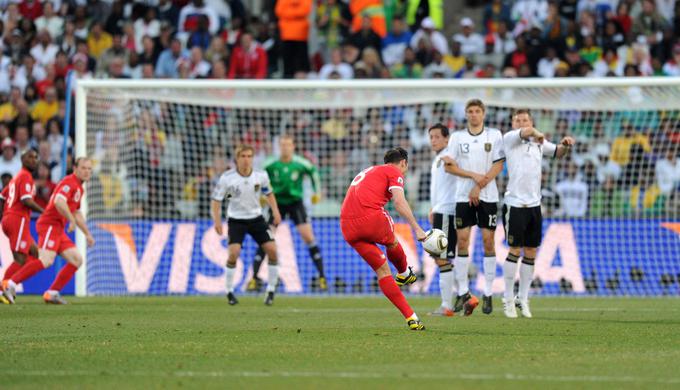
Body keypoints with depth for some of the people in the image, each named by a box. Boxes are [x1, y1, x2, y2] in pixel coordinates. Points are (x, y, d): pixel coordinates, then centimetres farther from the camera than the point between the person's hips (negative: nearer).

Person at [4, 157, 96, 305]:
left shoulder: (79, 188, 21)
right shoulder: (69, 182, -11)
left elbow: (77, 214, 33)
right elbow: (59, 202, -29)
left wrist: (87, 234, 34)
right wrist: (72, 220, -24)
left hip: (59, 229, 10)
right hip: (50, 225, -10)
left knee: (77, 260, 6)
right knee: (46, 260, -26)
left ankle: (52, 293, 5)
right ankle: (11, 284, -26)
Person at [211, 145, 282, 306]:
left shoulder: (261, 176, -8)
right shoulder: (227, 178, -15)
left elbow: (268, 193, 11)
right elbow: (216, 200, -8)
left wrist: (275, 211, -1)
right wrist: (217, 220, -18)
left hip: (256, 218, 3)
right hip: (236, 220, -3)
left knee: (272, 249, -10)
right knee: (234, 252, -21)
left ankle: (271, 291, 5)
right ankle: (229, 292, -2)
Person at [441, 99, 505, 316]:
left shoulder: (494, 135, 4)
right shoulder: (457, 137, 7)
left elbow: (498, 166, -2)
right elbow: (449, 166, 2)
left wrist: (479, 187, -11)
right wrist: (474, 175, -10)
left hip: (487, 196, -1)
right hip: (463, 196, 1)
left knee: (488, 241, -4)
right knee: (462, 241, -4)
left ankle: (488, 294, 1)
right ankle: (463, 293, 1)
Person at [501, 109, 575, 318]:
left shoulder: (539, 143, 13)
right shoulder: (509, 139, -4)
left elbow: (557, 152, 22)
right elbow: (526, 133, -23)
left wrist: (565, 145, 2)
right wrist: (537, 134, -6)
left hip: (534, 204, 5)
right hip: (515, 204, -5)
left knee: (531, 252, 6)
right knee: (515, 250, -4)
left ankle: (523, 299, 12)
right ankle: (508, 299, 3)